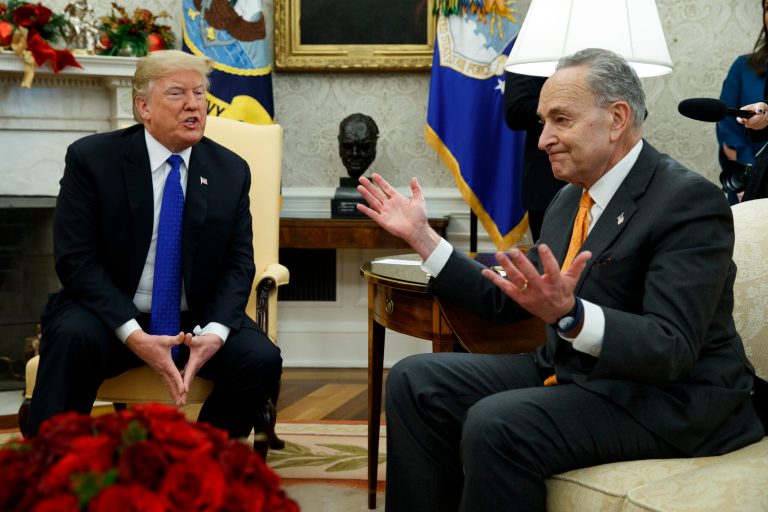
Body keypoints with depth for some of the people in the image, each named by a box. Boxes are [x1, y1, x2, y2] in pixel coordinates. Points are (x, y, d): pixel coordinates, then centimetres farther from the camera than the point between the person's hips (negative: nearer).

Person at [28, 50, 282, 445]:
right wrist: (132, 335, -24)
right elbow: (75, 259, -12)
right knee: (73, 337, -34)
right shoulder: (91, 158, -6)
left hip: (196, 319, 3)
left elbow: (238, 264, 1)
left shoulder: (231, 171, 3)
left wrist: (214, 332, -19)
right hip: (111, 316, -3)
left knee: (262, 360, -22)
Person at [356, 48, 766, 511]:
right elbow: (508, 302, 15)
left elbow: (671, 350, -25)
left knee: (496, 424, -30)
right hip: (567, 370, 9)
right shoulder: (573, 196, 11)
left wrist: (568, 314, -41)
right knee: (414, 381, -2)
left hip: (666, 398, -9)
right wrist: (422, 236, 10)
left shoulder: (691, 200, -17)